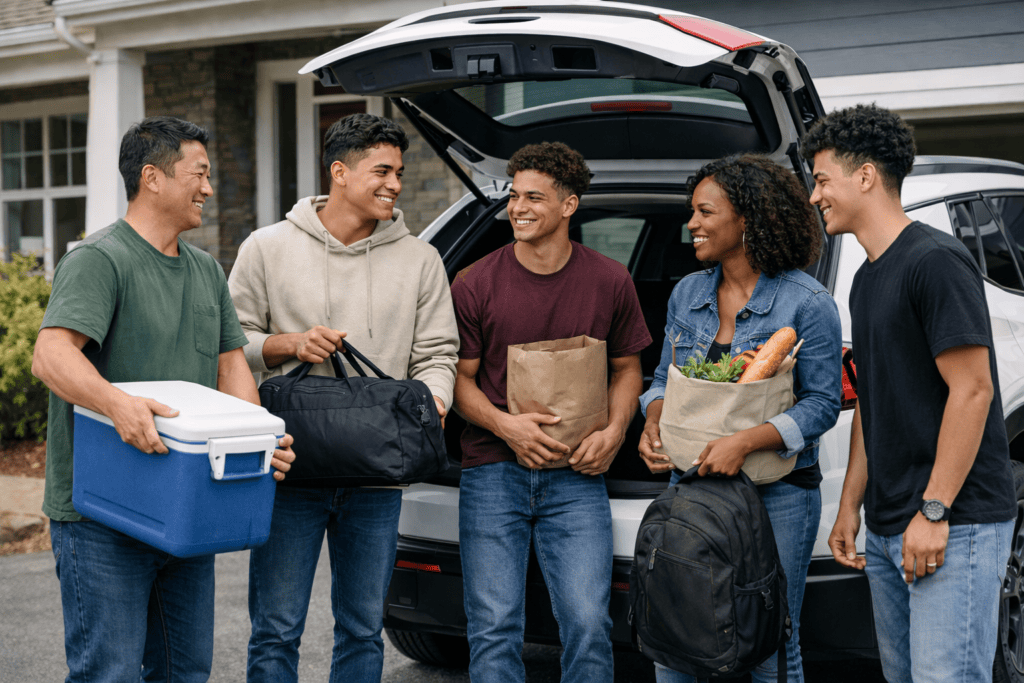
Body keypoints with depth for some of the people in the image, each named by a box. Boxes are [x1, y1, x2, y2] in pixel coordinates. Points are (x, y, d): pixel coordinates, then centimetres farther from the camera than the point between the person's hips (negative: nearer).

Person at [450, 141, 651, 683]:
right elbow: (461, 378, 4)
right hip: (492, 472, 0)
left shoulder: (610, 283, 3)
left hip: (576, 476, 1)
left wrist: (614, 431, -5)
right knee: (494, 630, -1)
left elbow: (627, 368, 13)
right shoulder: (474, 284, -1)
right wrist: (504, 424, -14)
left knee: (588, 625, -5)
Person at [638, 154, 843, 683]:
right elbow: (664, 379, 18)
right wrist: (654, 421, -5)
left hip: (778, 495, -5)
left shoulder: (806, 303, -7)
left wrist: (746, 441, -22)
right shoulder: (687, 294, 10)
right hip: (690, 482, 5)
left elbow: (823, 402, -10)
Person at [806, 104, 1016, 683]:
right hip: (887, 528, 9)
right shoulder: (867, 279, 16)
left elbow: (972, 390, -17)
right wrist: (850, 506, 16)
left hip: (955, 525, -9)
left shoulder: (935, 260, -13)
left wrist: (933, 511, -19)